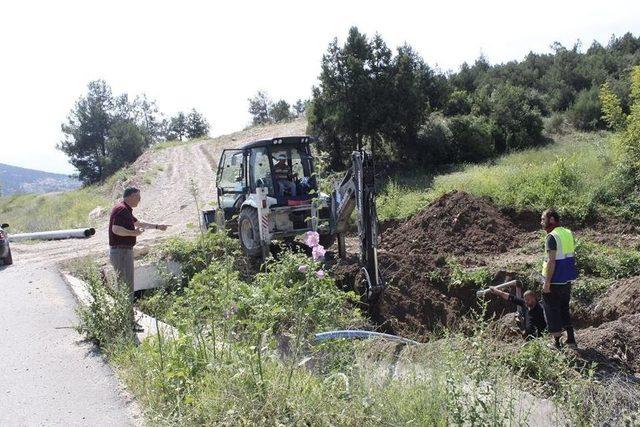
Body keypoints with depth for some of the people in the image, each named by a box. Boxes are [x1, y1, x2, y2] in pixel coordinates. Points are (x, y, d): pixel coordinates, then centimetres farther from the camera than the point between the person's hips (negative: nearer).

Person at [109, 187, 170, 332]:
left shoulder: (126, 210, 17)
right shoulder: (121, 209, -16)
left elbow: (138, 222, 32)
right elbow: (116, 229, -28)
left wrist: (157, 226, 35)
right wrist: (134, 233, -20)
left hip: (125, 251, 11)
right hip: (121, 251, -11)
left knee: (123, 285, 17)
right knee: (126, 286, -9)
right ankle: (129, 321, -5)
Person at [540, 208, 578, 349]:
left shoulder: (552, 237, -18)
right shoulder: (568, 233, 8)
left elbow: (551, 261, -22)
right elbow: (572, 256, 14)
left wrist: (547, 283, -19)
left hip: (554, 281, -8)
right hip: (567, 280, 8)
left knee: (552, 312, 5)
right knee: (564, 309, 20)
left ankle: (557, 342, 12)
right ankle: (571, 340, 24)